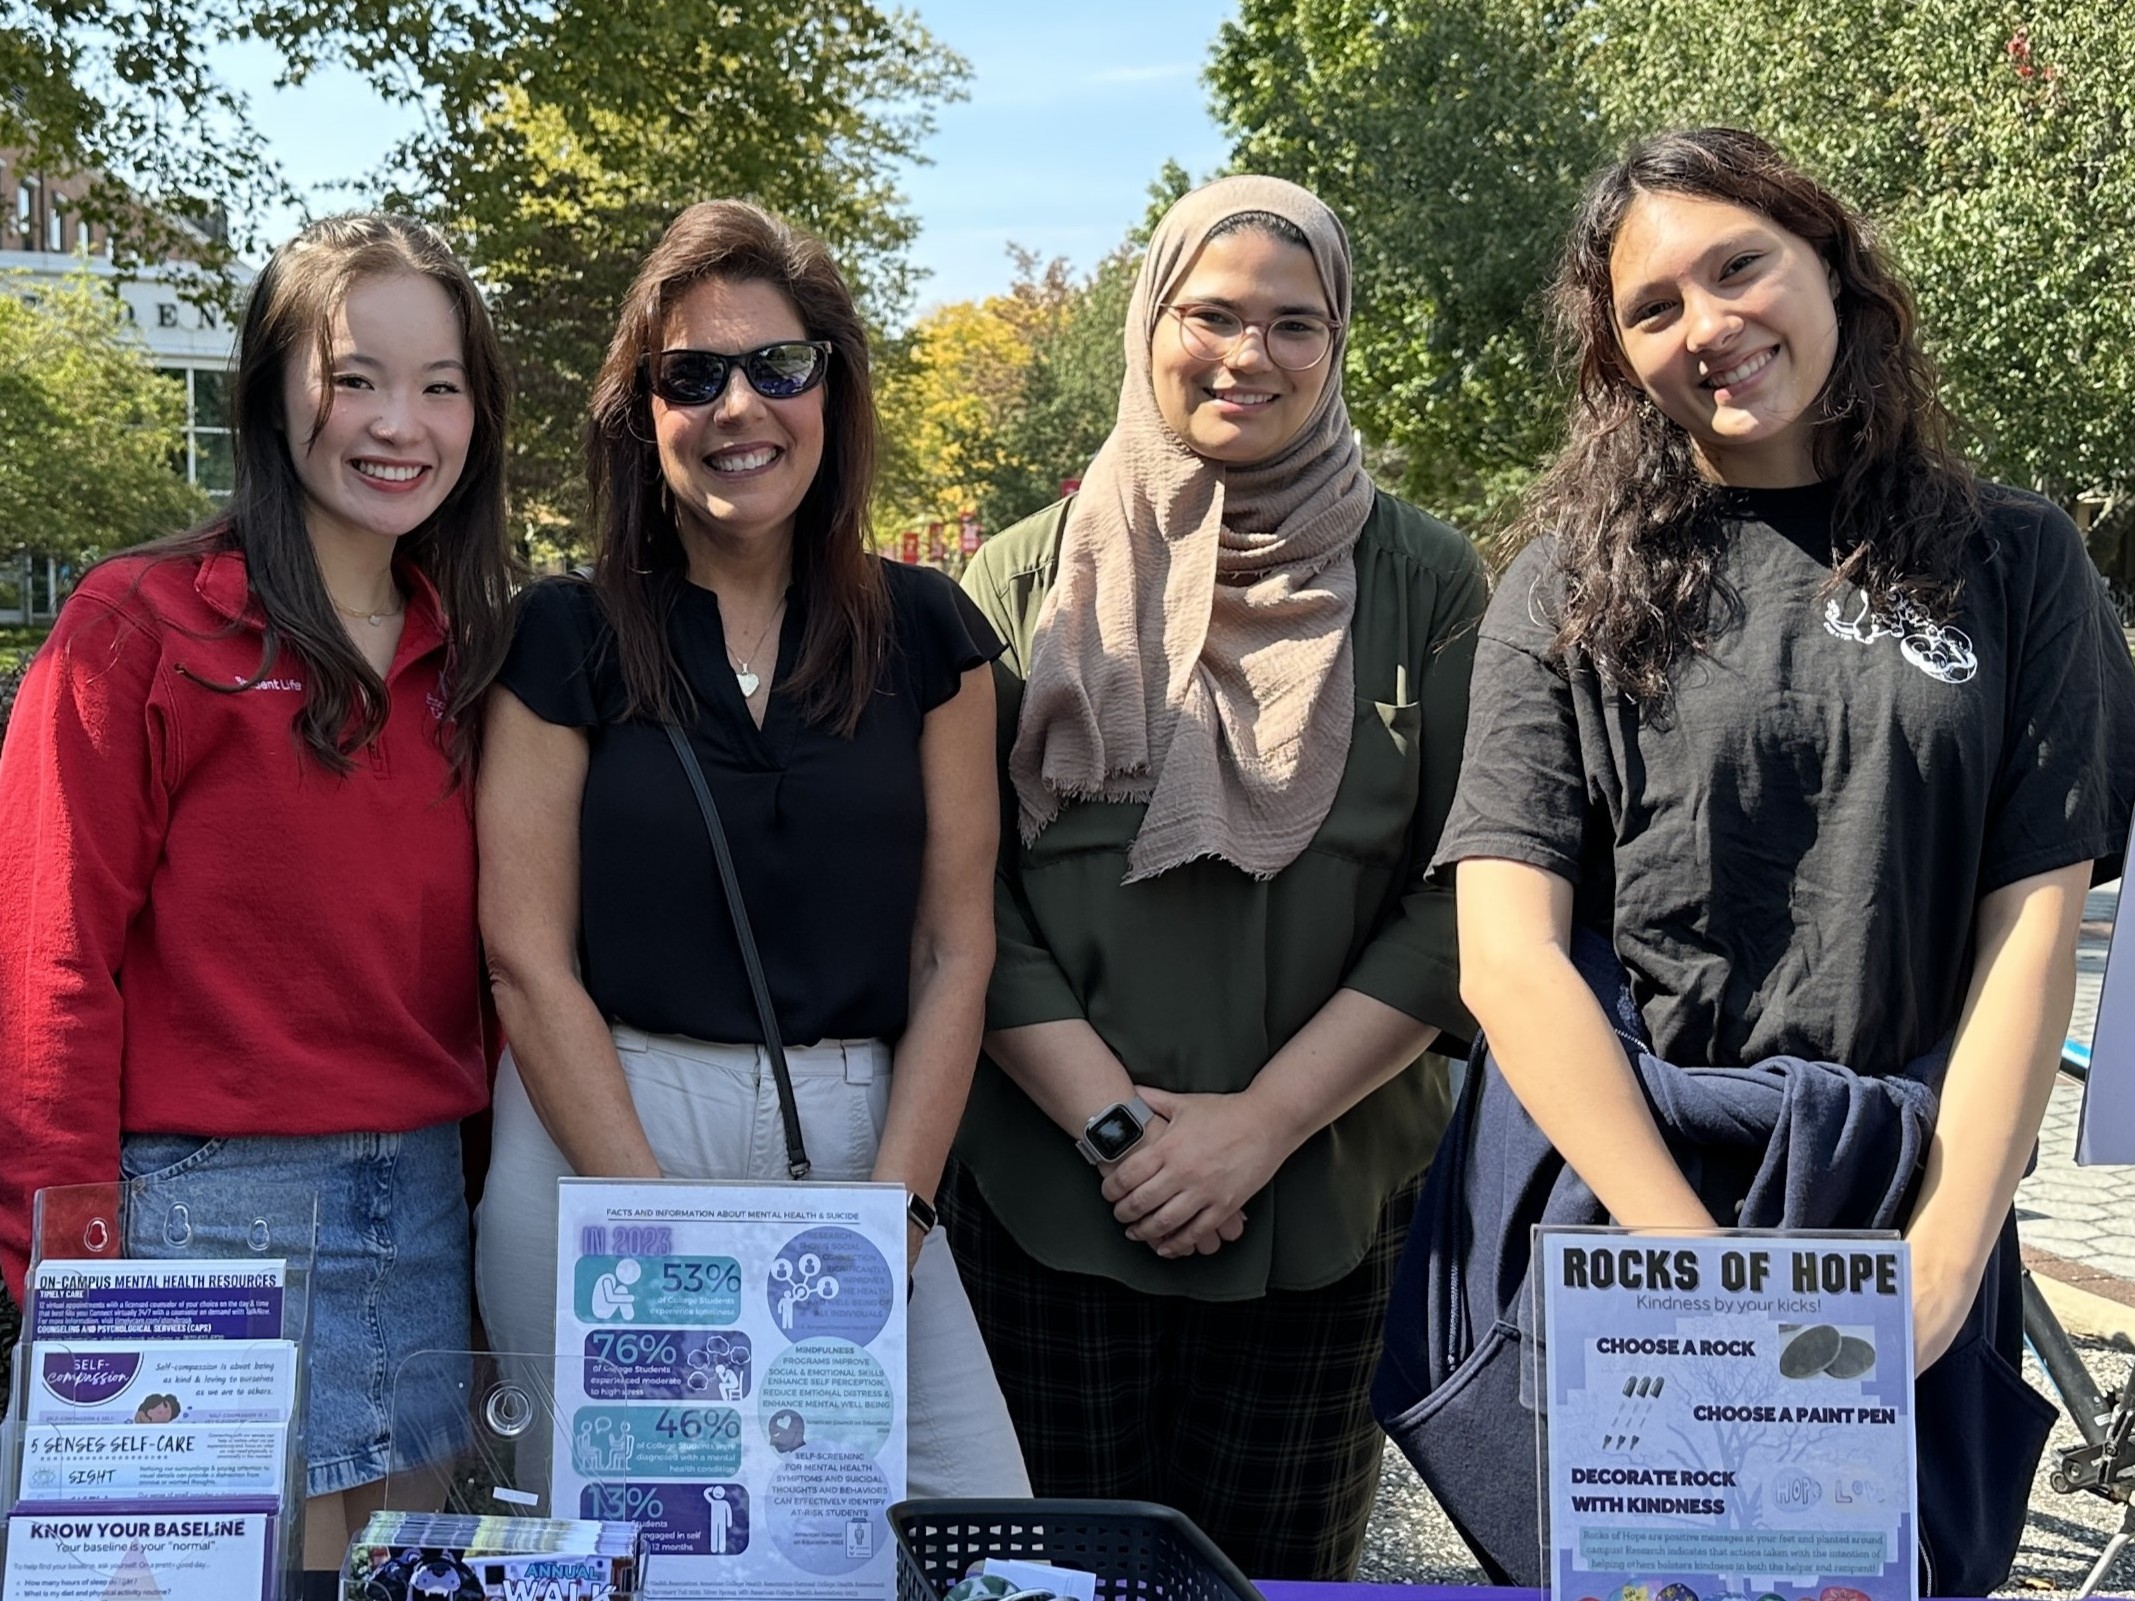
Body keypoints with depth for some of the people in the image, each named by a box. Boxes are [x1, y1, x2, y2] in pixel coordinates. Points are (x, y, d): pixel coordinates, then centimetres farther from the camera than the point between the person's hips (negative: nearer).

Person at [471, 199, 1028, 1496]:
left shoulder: (925, 634, 6)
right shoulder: (566, 637, 1)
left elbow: (954, 948, 4)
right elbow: (529, 958, -3)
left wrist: (893, 1217, -7)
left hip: (861, 1142, 2)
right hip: (601, 1138, -1)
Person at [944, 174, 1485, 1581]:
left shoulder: (1425, 586, 2)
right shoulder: (1025, 581, 3)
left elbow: (1462, 900, -3)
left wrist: (1259, 1124, -11)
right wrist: (1113, 1120, -12)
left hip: (1326, 1205, 1)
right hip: (1049, 1195, 0)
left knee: (1279, 1568, 12)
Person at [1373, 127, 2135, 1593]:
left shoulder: (2011, 563, 4)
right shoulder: (1578, 582, 0)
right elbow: (1507, 953, -7)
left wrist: (1943, 1259, -11)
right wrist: (1702, 1263, -15)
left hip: (1911, 1220, 1)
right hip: (1606, 1211, -1)